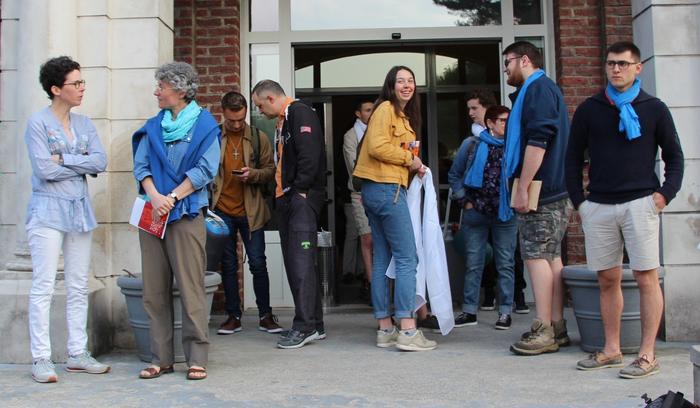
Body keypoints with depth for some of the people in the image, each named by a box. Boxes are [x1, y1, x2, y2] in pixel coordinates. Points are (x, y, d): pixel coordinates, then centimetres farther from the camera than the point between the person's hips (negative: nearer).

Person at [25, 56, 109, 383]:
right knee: (43, 286, -5)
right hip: (48, 212, -6)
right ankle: (41, 359, 0)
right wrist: (82, 165, -4)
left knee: (79, 286, 8)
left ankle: (77, 354, 16)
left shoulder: (84, 124, 12)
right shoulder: (38, 123, -4)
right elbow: (44, 169, -14)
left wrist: (64, 158, -10)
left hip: (80, 210, 6)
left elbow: (101, 162, -1)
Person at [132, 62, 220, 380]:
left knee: (190, 287, -5)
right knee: (154, 288, 5)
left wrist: (172, 198, -13)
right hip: (152, 213, 5)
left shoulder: (204, 124, 2)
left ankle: (197, 358, 1)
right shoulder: (153, 126, 15)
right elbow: (141, 165, 8)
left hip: (186, 214, -5)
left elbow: (205, 170, -7)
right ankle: (161, 358, 13)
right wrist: (154, 196, -10)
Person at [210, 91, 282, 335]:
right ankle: (233, 316, 18)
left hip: (250, 211, 0)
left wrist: (253, 174, -16)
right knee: (228, 265, 8)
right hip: (222, 211, 0)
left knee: (258, 264, 1)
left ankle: (265, 315, 13)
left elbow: (270, 171, 4)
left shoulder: (258, 138, 2)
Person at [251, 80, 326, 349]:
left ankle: (305, 326, -7)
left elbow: (309, 154, -19)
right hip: (287, 198, 10)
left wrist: (301, 191, -18)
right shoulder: (283, 120, 23)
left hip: (303, 198, -10)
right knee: (295, 263, 9)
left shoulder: (300, 113, -7)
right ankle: (314, 325, 15)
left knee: (301, 261, -11)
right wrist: (282, 195, 13)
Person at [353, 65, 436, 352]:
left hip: (380, 190, 10)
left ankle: (385, 329, 13)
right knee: (407, 258, -10)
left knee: (382, 259, 8)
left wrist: (414, 167, 9)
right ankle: (408, 330, -11)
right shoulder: (386, 109, -7)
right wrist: (409, 159, -8)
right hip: (386, 188, -10)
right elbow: (377, 146, -18)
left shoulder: (403, 116, 23)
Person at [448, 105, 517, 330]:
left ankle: (505, 311, 12)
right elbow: (454, 175, 10)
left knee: (505, 265, 4)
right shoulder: (471, 145, 3)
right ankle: (469, 311, 14)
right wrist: (465, 200, 3)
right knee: (474, 264, 7)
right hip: (476, 213, 1)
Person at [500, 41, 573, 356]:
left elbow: (538, 141, -20)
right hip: (554, 190, 10)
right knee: (550, 256, 9)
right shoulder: (543, 90, 23)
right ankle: (556, 327, 13)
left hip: (539, 189, -10)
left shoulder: (538, 89, -9)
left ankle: (544, 331, -7)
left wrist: (522, 187, -20)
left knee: (536, 255, -9)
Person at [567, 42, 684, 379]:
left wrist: (666, 193, -4)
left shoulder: (653, 108, 6)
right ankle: (611, 350, 16)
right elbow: (573, 158, 13)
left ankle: (647, 355, 1)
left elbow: (674, 156, 10)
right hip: (598, 206, 2)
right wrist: (579, 200, 5)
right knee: (607, 280, 7)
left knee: (646, 278, -4)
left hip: (640, 203, -2)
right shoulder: (589, 109, 10)